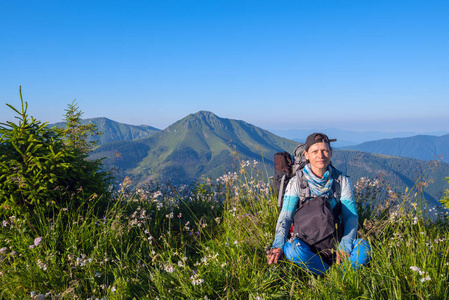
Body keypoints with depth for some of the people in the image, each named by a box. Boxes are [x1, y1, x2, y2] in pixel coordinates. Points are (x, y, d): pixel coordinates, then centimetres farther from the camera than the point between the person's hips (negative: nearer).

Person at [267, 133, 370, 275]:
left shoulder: (342, 181, 1)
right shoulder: (296, 182, -4)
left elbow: (351, 216, -2)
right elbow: (285, 216, -10)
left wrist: (345, 246, -20)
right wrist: (278, 245, -27)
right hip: (306, 240, -1)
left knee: (363, 247, -27)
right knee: (293, 249, -35)